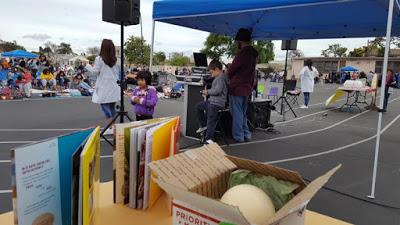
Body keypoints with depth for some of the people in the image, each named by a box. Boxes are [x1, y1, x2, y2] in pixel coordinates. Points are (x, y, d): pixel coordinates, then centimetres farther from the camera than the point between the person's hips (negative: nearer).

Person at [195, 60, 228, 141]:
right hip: (211, 101, 11)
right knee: (198, 106, 21)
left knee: (211, 120, -9)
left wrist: (207, 92, -12)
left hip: (217, 103, -11)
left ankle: (209, 139, -2)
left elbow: (217, 90, -26)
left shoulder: (221, 78, -18)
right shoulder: (219, 77, 14)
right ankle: (203, 125, 27)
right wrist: (208, 93, 11)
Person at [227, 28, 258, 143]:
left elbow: (231, 70, -11)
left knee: (236, 113, 1)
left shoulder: (242, 53, -17)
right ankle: (246, 135, 23)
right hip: (247, 88, 9)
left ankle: (238, 136, 6)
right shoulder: (253, 54, 10)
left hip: (237, 88, -9)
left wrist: (228, 75, 10)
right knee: (243, 113, 18)